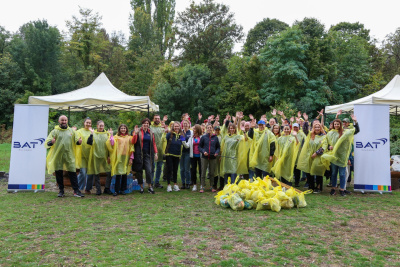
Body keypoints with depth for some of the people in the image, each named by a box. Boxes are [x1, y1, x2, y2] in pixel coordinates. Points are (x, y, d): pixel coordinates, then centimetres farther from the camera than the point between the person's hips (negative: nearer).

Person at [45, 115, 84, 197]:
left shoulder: (71, 131, 13)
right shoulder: (55, 131, 4)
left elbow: (77, 140, 13)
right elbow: (47, 142, -4)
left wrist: (79, 141, -11)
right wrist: (51, 142, -28)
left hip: (69, 155, 1)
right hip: (57, 156, -1)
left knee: (72, 172, -2)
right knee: (59, 173, 6)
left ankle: (76, 191, 3)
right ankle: (61, 191, 20)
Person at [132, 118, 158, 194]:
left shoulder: (151, 133, 11)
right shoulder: (138, 132, 1)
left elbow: (154, 143, 13)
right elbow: (133, 142, -7)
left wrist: (155, 153, 6)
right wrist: (135, 133, -19)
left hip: (148, 154, 2)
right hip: (139, 154, -2)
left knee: (149, 170, -6)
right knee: (139, 171, 4)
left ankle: (150, 187, 5)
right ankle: (141, 187, 16)